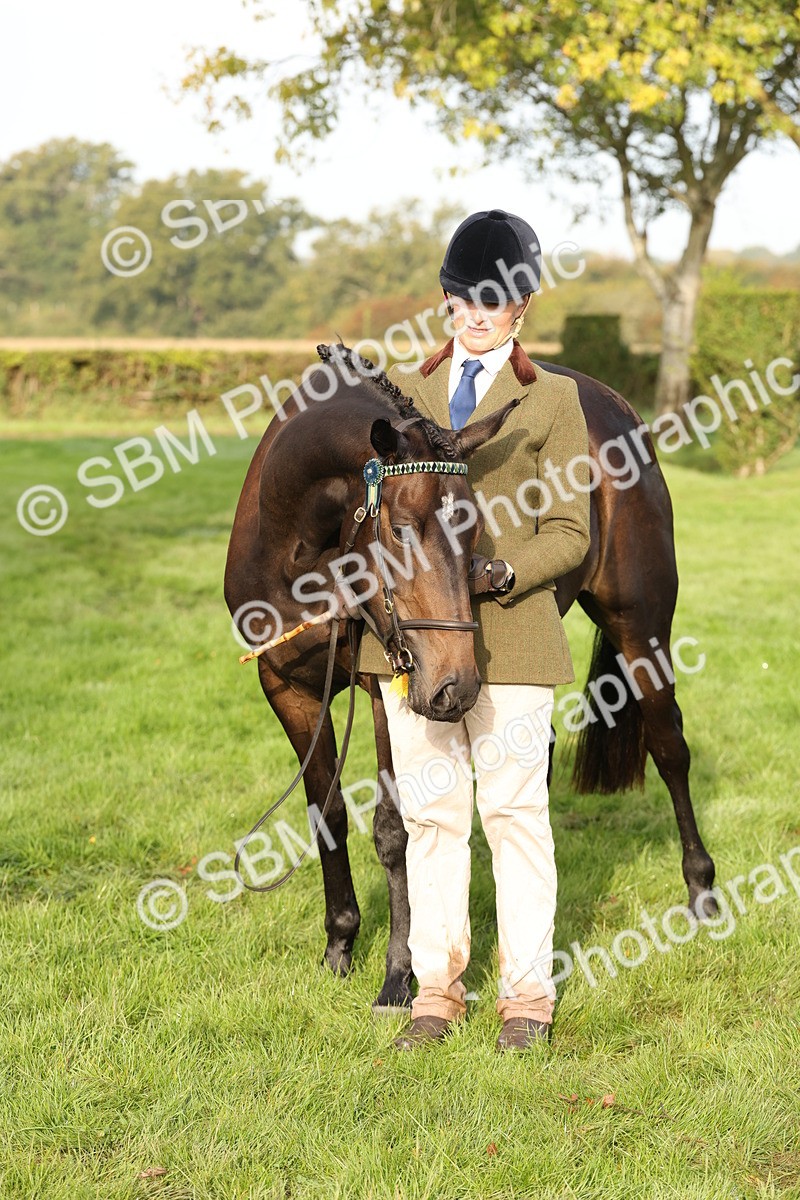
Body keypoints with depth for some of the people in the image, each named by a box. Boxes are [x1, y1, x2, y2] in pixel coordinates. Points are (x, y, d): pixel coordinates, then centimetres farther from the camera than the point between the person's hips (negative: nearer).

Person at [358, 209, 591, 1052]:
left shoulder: (551, 400, 4)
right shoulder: (406, 392, 13)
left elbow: (568, 532, 0)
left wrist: (502, 574, -17)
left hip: (509, 631, -3)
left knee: (515, 811, 1)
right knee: (430, 814, 7)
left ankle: (527, 997, 12)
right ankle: (436, 990, 16)